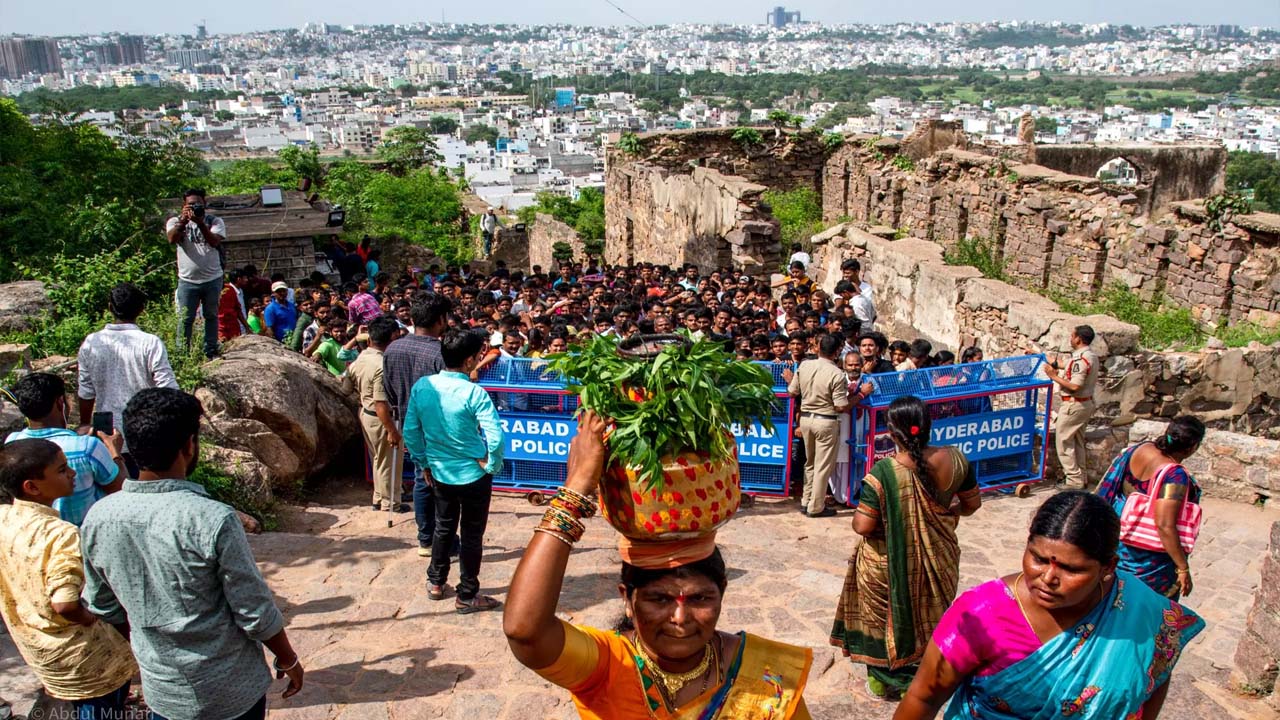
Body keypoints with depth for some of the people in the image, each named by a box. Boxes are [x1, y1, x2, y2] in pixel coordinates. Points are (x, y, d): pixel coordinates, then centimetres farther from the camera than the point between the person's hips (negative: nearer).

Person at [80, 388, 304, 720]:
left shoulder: (98, 518, -12)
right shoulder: (214, 521, -28)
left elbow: (102, 606, 3)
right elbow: (256, 613, -19)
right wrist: (288, 660, -1)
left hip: (160, 690, 4)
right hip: (230, 692, -4)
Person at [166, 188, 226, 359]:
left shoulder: (215, 221, 1)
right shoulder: (176, 221, 4)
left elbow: (214, 242, -16)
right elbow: (172, 239, -16)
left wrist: (200, 222, -25)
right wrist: (183, 220, -27)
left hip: (212, 279, 0)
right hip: (188, 280, 0)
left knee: (211, 316, 9)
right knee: (186, 319, 1)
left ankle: (211, 352, 17)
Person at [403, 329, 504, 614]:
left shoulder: (422, 386, -7)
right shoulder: (474, 393, -22)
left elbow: (410, 431, 1)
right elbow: (495, 437, -27)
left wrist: (424, 462, 13)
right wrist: (492, 466, -10)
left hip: (440, 471, 5)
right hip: (474, 474, -5)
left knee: (443, 527, 24)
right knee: (472, 535, 10)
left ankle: (435, 583, 38)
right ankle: (467, 596, 20)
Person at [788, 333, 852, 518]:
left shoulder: (804, 365, -4)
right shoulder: (837, 374, -19)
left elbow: (792, 392, 5)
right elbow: (841, 407, -18)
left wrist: (790, 380, 25)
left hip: (805, 418, 6)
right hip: (826, 421, -6)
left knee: (810, 462, 21)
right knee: (823, 466, 6)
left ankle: (806, 501, 28)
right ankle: (816, 507, 13)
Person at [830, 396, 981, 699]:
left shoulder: (883, 472, -29)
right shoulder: (954, 460, -15)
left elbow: (863, 526, -26)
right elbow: (972, 503, 0)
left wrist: (856, 518, -3)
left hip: (889, 564, -4)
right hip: (937, 558, 4)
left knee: (884, 617, 20)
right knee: (929, 614, 26)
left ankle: (884, 680, 36)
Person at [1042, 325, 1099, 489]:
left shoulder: (1080, 359, -22)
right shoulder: (1092, 357, 10)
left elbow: (1075, 385, -27)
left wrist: (1054, 376, -16)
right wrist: (1064, 369, 18)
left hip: (1074, 404, -10)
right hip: (1086, 402, 10)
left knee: (1063, 441, -1)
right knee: (1077, 442, 18)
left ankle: (1074, 478, 1)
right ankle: (1080, 477, 25)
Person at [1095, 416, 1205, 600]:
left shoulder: (1138, 449, -8)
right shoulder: (1175, 475, -29)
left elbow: (1109, 487, 4)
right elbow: (1165, 525, -33)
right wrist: (1183, 568, -25)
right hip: (1150, 560, -7)